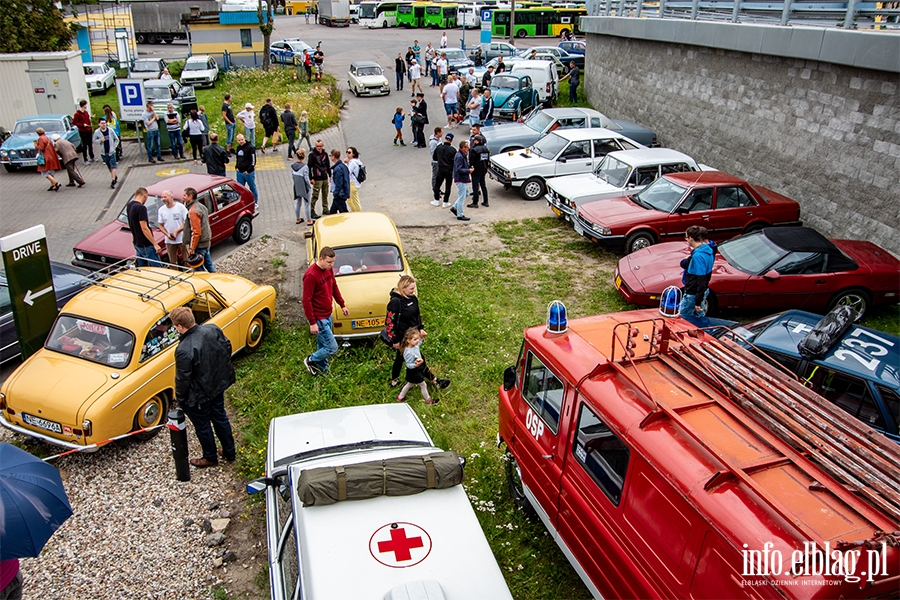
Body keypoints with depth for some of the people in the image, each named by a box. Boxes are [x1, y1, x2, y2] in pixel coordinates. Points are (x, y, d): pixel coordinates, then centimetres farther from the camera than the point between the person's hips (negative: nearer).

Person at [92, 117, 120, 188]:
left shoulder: (110, 130, -3)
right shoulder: (97, 132, -2)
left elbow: (116, 139, 7)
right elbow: (93, 141, 7)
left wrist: (114, 146, -2)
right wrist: (100, 140, -11)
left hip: (111, 152, -2)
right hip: (103, 153, 2)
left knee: (113, 166, -10)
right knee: (109, 167, 13)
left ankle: (113, 181, -13)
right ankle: (115, 177, 33)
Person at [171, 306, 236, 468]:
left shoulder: (184, 350, -35)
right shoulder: (213, 329, -17)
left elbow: (183, 379, -23)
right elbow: (227, 347, 1)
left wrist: (180, 398, -3)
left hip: (198, 396, -6)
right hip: (218, 386, 6)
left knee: (202, 427, 19)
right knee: (221, 418, 26)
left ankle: (210, 458, 41)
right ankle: (230, 453, 43)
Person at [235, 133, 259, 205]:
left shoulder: (250, 147, -14)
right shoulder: (238, 147, 8)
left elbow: (253, 160, -15)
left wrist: (248, 170, -18)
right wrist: (236, 167, 11)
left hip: (248, 172, -7)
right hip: (239, 172, 7)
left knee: (252, 187, 6)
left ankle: (255, 202, 18)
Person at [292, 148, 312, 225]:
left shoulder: (293, 166, -4)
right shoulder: (304, 166, -22)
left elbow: (292, 177, 4)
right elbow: (306, 178, -19)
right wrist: (310, 186, -4)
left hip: (297, 188, 5)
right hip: (304, 188, -5)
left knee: (297, 203, 17)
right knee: (307, 204, 6)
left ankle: (298, 219, 28)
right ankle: (309, 220, 13)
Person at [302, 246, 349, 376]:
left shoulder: (329, 269, 0)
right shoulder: (311, 275, -26)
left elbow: (334, 287, 17)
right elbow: (306, 301, -23)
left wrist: (342, 305, 20)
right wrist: (312, 323, -21)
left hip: (327, 315, 8)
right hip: (318, 318, -8)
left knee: (323, 344, 21)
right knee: (332, 347, -4)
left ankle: (322, 368, 37)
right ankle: (310, 361, 19)